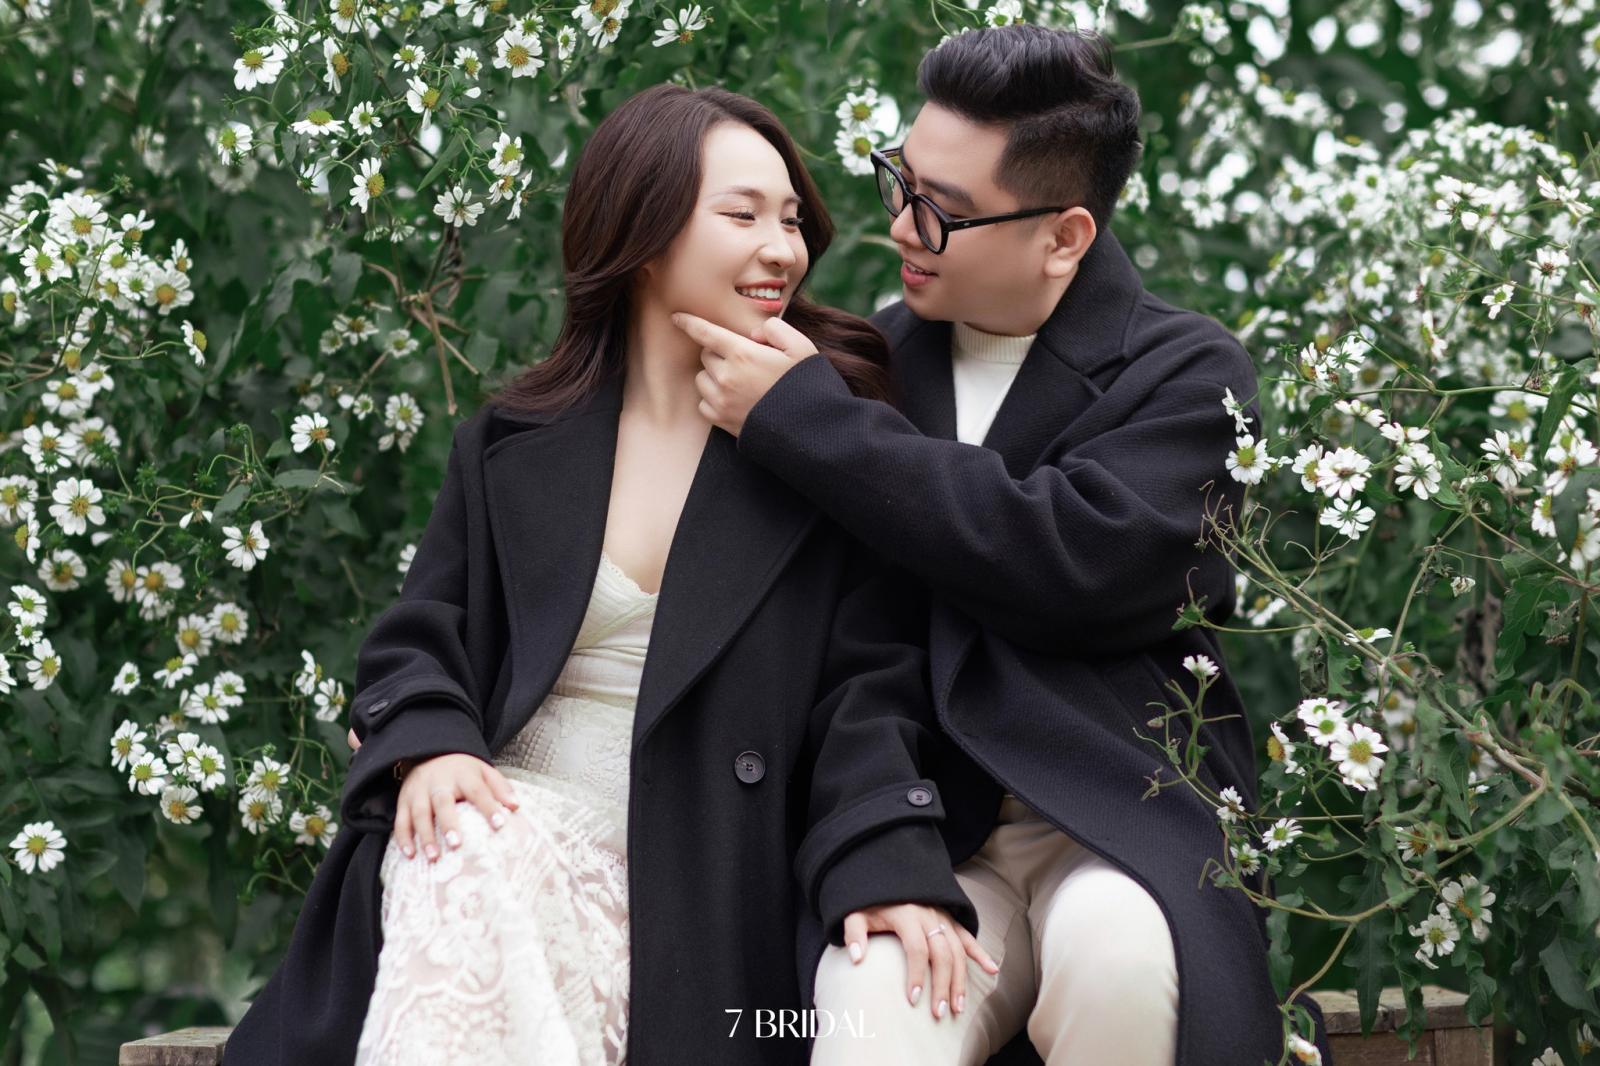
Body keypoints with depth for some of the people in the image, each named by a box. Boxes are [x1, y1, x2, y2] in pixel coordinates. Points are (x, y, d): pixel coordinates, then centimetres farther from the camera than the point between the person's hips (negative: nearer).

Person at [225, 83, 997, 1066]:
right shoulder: (511, 447, 14)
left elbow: (869, 689, -1)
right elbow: (416, 643, 14)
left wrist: (889, 864, -18)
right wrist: (428, 746, -10)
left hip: (705, 876, -2)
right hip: (513, 816, 3)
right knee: (463, 867, -34)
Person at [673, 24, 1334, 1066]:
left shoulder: (1186, 372, 2)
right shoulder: (873, 357, 15)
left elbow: (1077, 562, -16)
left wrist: (804, 417, -13)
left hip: (1123, 823, -2)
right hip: (914, 830, 2)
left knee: (1120, 953, -35)